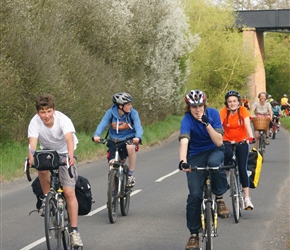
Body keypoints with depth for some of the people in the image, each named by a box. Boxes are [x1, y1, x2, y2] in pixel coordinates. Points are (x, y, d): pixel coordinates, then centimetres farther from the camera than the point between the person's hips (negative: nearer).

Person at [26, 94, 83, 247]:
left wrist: (70, 156, -62)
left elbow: (69, 139, -43)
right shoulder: (35, 122, -22)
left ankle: (74, 231, -9)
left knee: (69, 192, -13)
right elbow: (32, 142, -35)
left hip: (64, 153, -2)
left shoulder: (63, 120, -28)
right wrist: (31, 158, -55)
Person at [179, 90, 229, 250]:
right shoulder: (187, 120, -21)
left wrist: (207, 124, -34)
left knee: (214, 162, -37)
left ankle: (219, 198, -14)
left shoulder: (213, 114, -16)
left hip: (214, 150, 1)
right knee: (194, 195, -12)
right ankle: (194, 234, 2)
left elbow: (219, 142, -21)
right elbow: (184, 141, -39)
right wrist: (182, 161, -56)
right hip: (196, 156, -1)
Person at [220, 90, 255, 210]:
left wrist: (250, 137, -42)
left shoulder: (243, 111, -11)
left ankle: (247, 198, -3)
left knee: (243, 169, -7)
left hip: (241, 142, 1)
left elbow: (247, 125, -24)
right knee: (228, 153, -35)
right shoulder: (223, 112, -13)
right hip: (227, 141, -1)